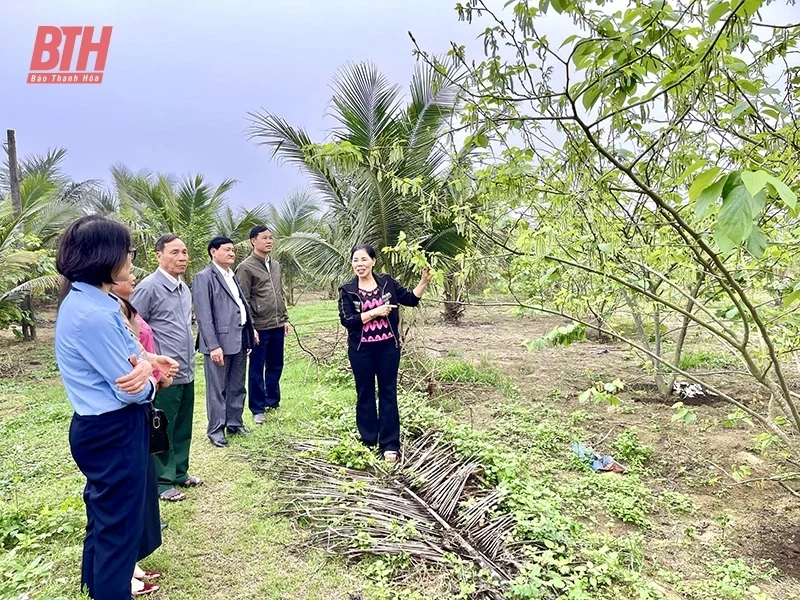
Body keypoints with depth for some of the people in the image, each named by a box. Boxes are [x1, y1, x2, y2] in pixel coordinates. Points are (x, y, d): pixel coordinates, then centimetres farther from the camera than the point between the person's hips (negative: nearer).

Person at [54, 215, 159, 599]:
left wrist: (143, 365, -15)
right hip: (114, 431, -10)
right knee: (119, 523, 7)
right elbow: (130, 390, -23)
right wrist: (148, 380, -1)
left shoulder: (87, 300, 5)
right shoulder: (94, 314, -27)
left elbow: (128, 355, 7)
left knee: (104, 515, 27)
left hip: (103, 427, 10)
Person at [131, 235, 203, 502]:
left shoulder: (184, 288, 11)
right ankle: (163, 482, 20)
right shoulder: (148, 287, -14)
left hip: (186, 373, 8)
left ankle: (179, 473, 32)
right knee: (162, 431, 6)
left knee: (183, 429, 17)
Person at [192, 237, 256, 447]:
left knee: (237, 387, 17)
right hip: (220, 341, -8)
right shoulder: (204, 277, -9)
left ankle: (234, 423, 31)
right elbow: (204, 315, -15)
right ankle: (216, 430, 17)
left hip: (239, 339, 8)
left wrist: (250, 331, 13)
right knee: (217, 389, 4)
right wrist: (213, 345, -19)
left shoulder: (233, 276, 17)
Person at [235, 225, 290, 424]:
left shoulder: (275, 265, 12)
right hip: (259, 328, -6)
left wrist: (285, 319, 13)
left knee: (276, 366, 15)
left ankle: (273, 402, 30)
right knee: (257, 369, 5)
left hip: (277, 326, 6)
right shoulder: (246, 267, -8)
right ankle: (257, 409, 16)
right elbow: (243, 300, -10)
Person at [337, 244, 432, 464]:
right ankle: (368, 442, 25)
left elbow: (411, 299, 5)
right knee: (365, 394, 10)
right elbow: (346, 320, -14)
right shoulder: (347, 290, -5)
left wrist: (424, 282, -10)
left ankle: (390, 444, 15)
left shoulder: (387, 282, 0)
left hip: (388, 347, 1)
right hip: (361, 350, 0)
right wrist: (375, 312, -19)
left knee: (388, 392, 7)